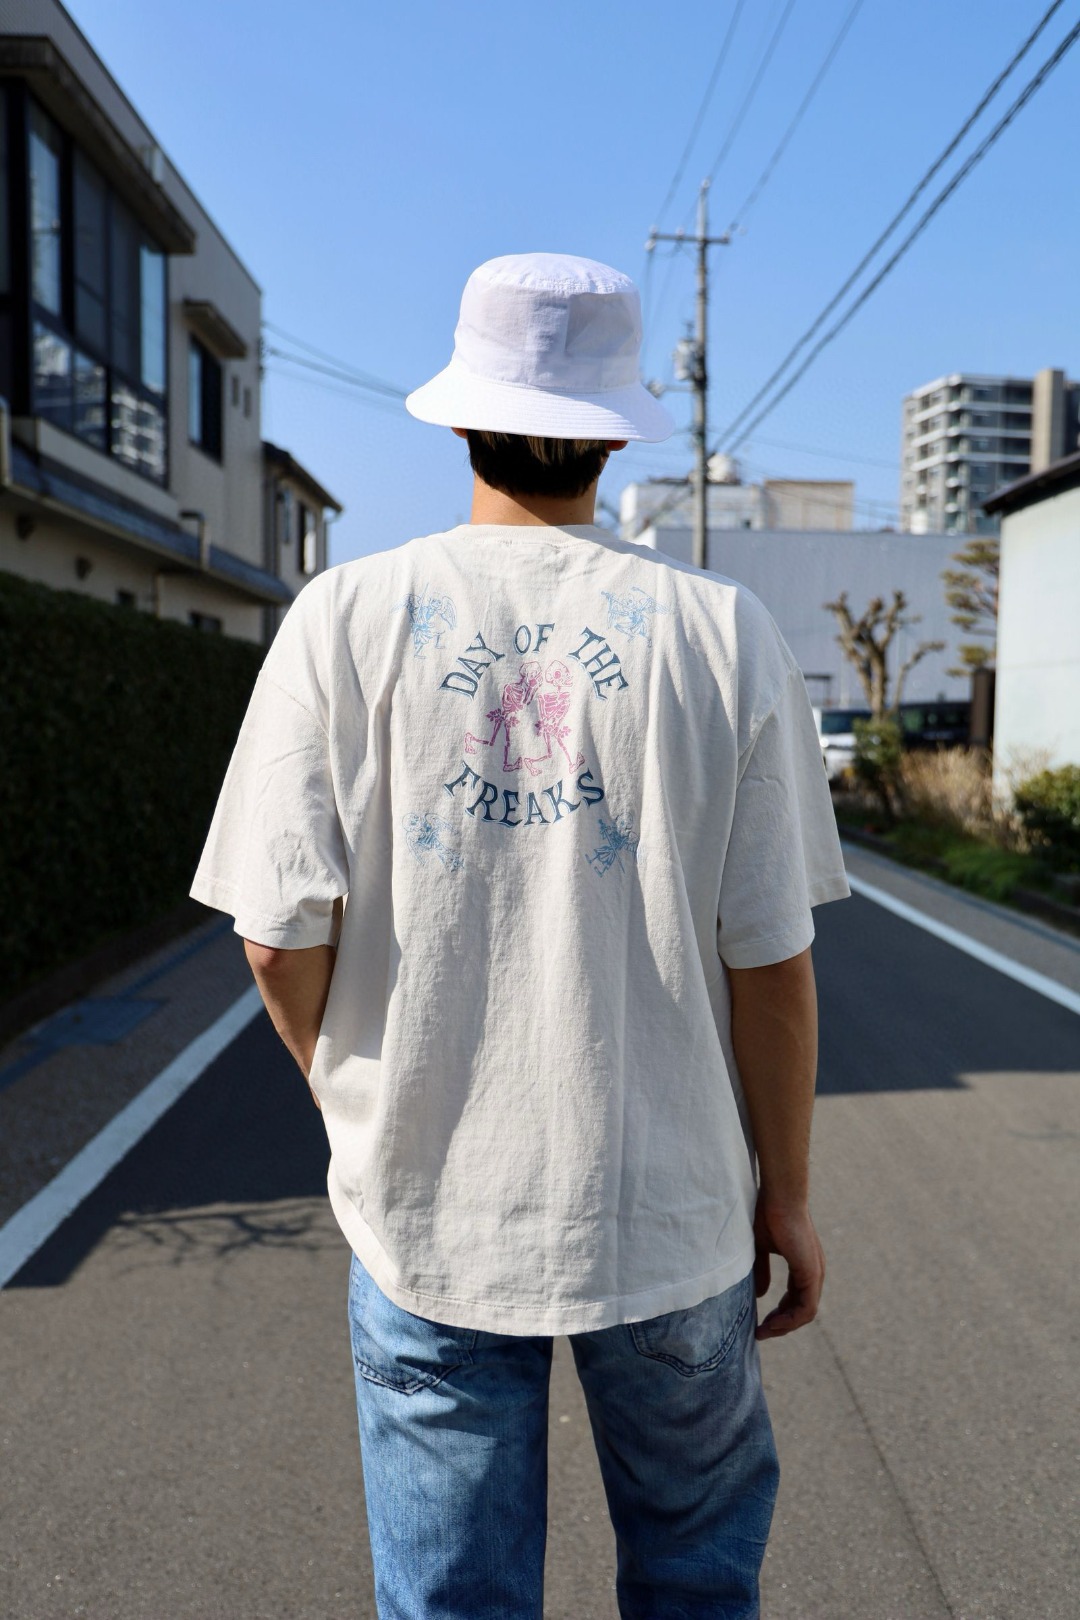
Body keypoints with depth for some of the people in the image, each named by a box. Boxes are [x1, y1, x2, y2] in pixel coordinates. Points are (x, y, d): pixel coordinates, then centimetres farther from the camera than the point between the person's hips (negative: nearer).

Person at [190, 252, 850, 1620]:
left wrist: (352, 1098, 10)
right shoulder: (722, 633, -8)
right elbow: (770, 957, -8)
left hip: (427, 1202, 1)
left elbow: (282, 933, -9)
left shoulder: (348, 617, -8)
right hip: (667, 1204, 1)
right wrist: (785, 1192, 5)